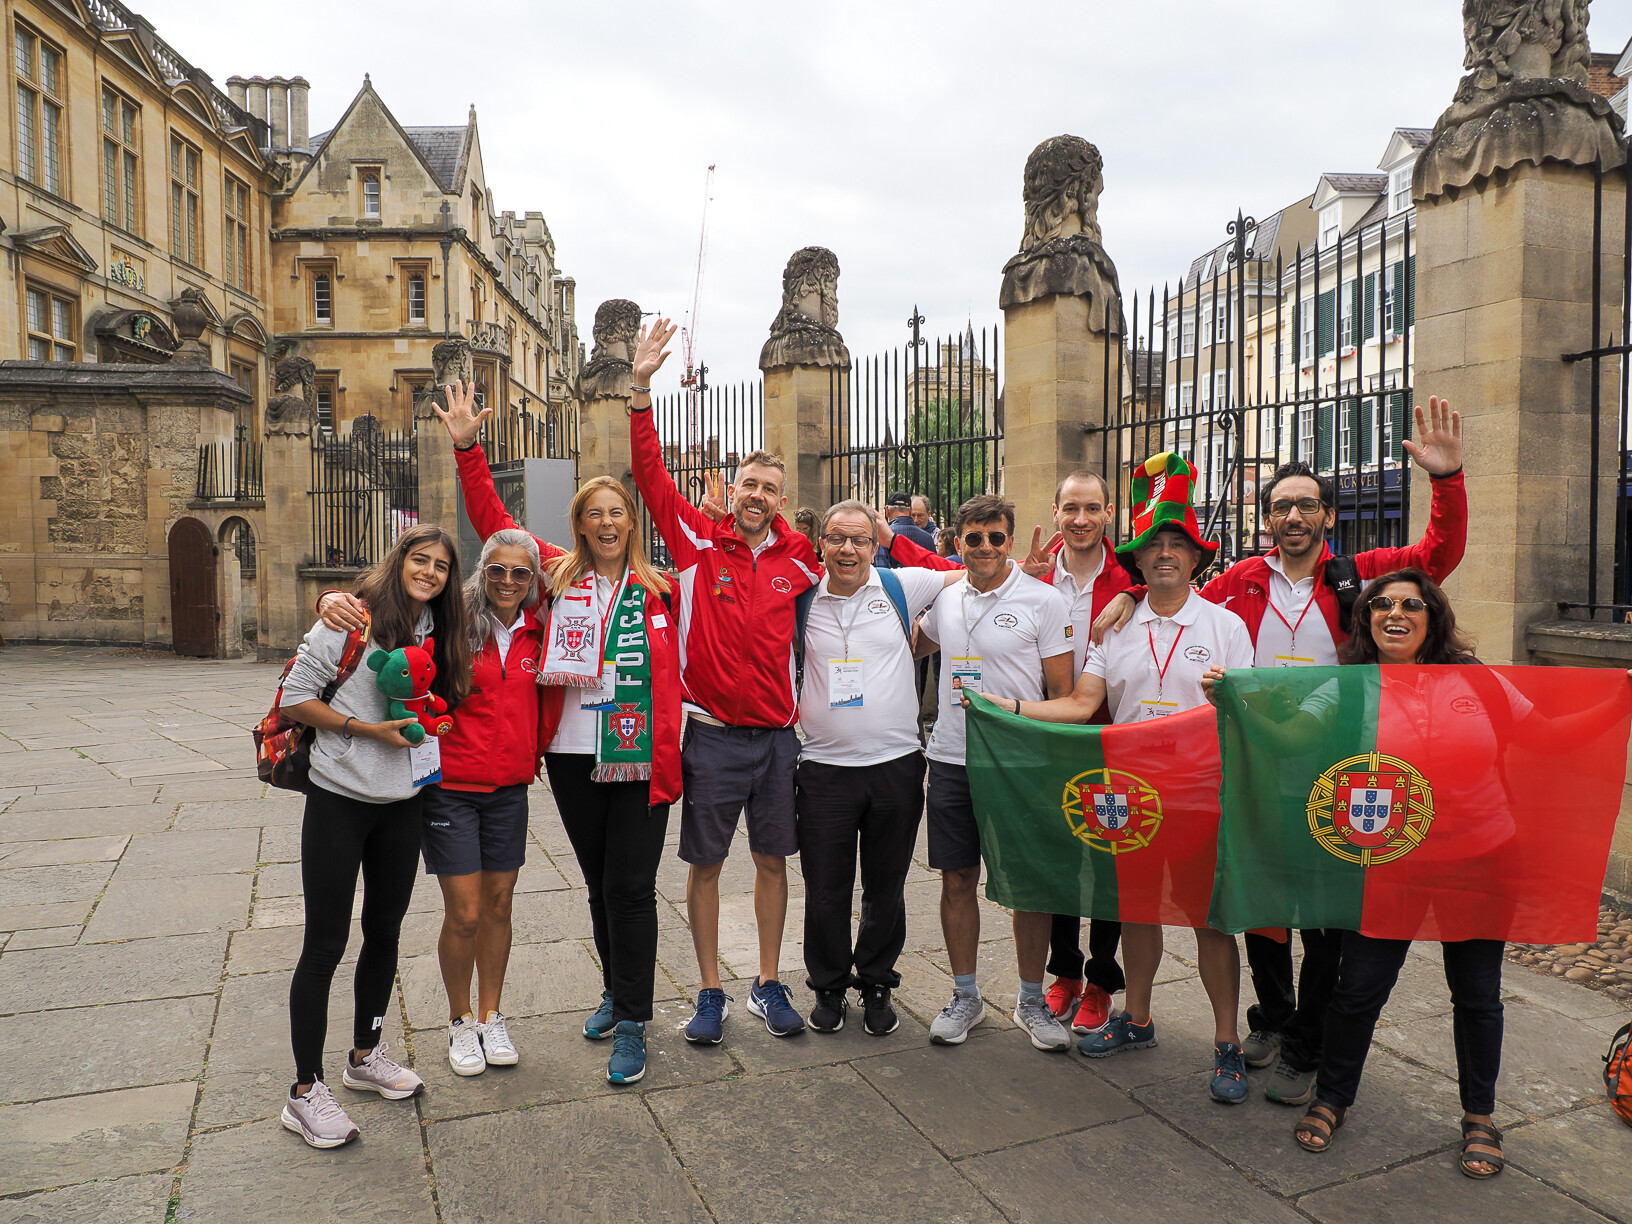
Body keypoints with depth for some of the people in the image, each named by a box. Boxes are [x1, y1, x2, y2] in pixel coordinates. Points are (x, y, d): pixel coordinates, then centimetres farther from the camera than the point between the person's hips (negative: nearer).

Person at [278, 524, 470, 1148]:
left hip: (402, 804, 6)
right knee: (325, 944, 2)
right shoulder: (352, 621, -13)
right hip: (339, 802, -6)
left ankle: (366, 1055, 36)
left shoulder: (436, 632, 5)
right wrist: (365, 730, -20)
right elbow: (295, 697, -12)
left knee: (384, 932, 17)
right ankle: (305, 1091, 16)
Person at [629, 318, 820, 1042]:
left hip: (778, 732, 3)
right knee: (705, 862, 8)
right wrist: (642, 388, -20)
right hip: (713, 733, -3)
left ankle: (769, 985, 28)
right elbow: (651, 476, -13)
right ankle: (710, 992, 23)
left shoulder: (795, 555, 4)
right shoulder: (698, 540, -4)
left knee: (772, 859, 13)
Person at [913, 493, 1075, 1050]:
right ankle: (965, 996, 26)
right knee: (957, 879, 10)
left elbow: (1062, 692, -5)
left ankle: (1032, 1001, 25)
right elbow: (916, 648, 27)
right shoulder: (945, 597, 6)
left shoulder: (1044, 600, -7)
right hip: (951, 759, 4)